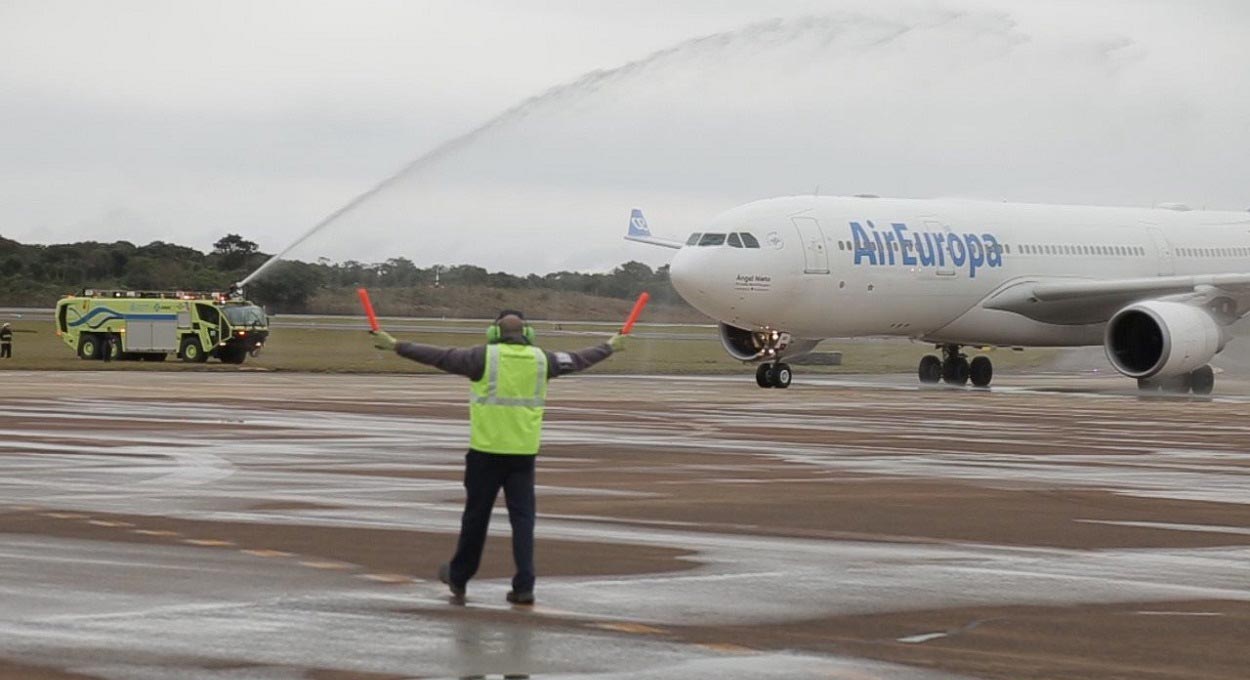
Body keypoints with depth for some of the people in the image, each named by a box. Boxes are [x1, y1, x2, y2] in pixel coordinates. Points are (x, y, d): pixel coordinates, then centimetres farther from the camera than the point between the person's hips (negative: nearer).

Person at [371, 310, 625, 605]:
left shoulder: (485, 357, -5)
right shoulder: (541, 359, 5)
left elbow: (439, 356, -4)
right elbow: (578, 359, 21)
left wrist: (396, 346, 2)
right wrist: (609, 348, 38)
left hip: (486, 450, -2)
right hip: (524, 451, 2)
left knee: (476, 515, 9)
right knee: (522, 517, 4)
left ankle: (459, 578, 23)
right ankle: (524, 586, -3)